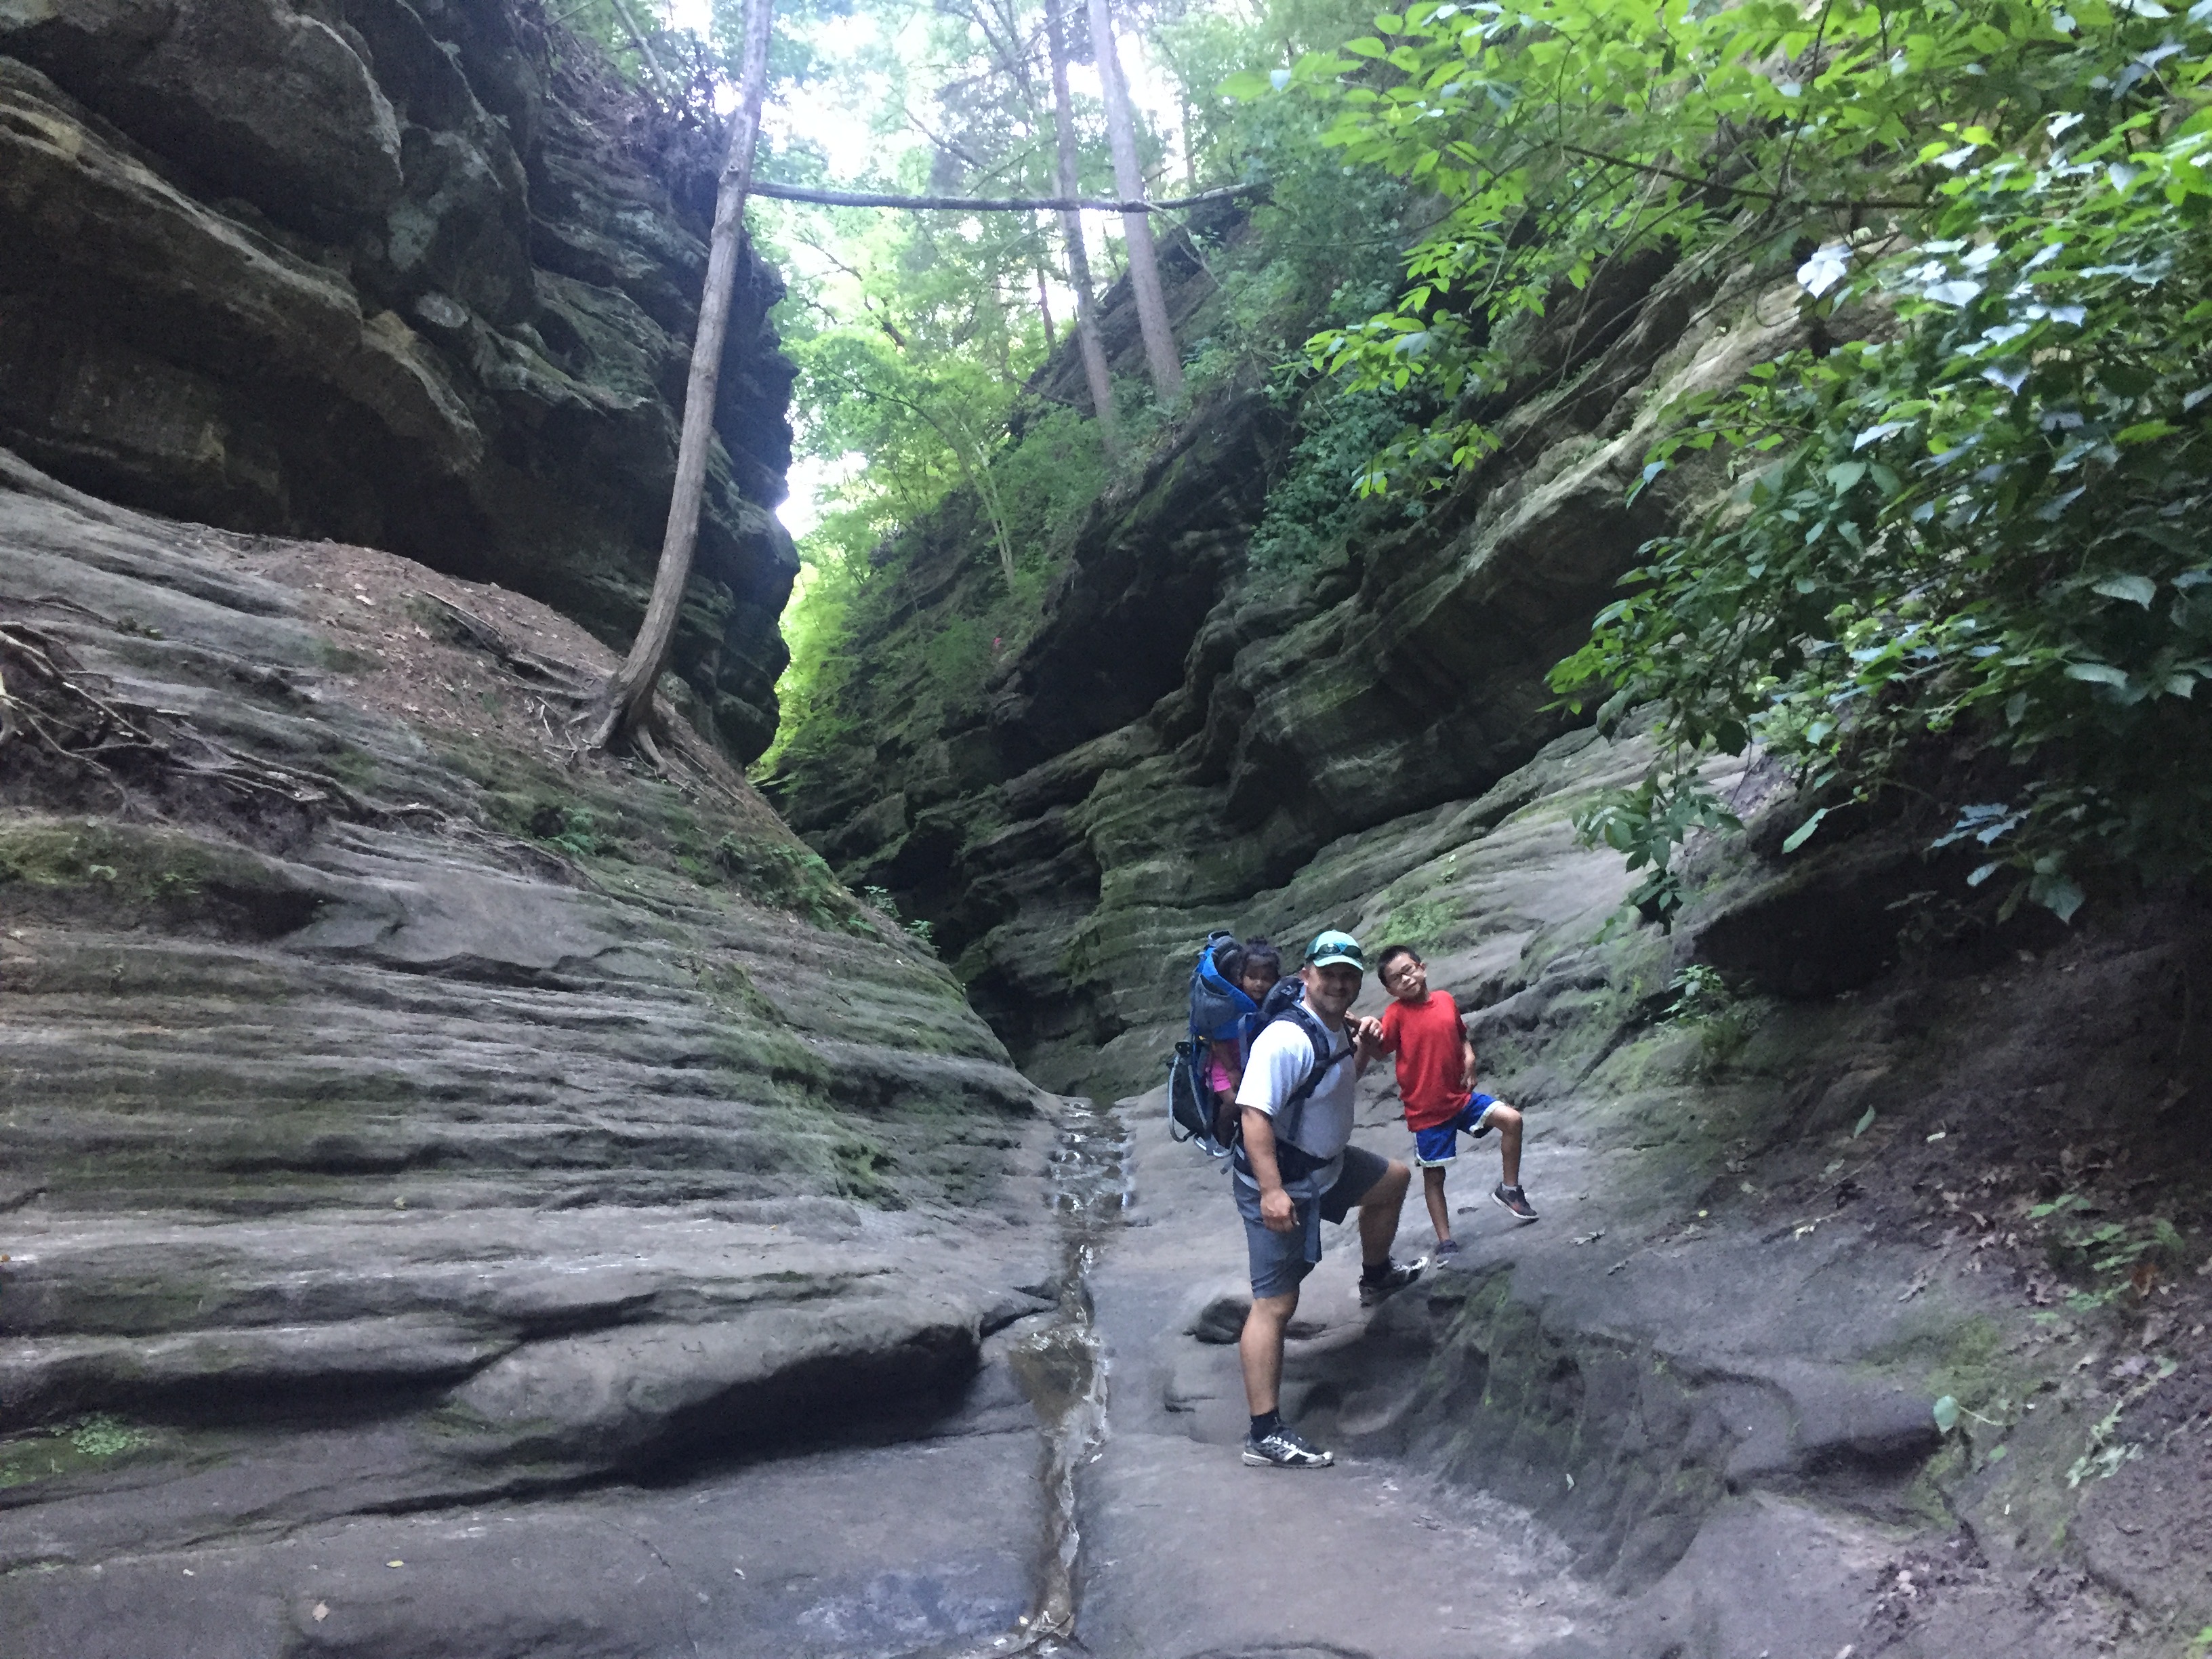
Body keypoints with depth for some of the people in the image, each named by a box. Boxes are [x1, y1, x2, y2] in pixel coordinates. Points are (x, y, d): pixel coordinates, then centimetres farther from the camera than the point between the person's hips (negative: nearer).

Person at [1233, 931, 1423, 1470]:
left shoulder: (1335, 1030, 5)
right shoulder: (1287, 1039, -26)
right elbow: (1255, 1113, -33)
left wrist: (1363, 1053, 5)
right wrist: (1271, 1191, -39)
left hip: (1327, 1166, 10)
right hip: (1280, 1186, -10)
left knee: (1394, 1179, 29)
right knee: (1275, 1304, -9)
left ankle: (1376, 1278, 50)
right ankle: (1265, 1434, -7)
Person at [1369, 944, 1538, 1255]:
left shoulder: (1446, 1000, 1)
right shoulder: (1396, 1013, -13)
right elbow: (1380, 1048, -28)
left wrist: (1469, 1058, -5)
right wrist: (1371, 1037, -51)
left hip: (1462, 1095, 4)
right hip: (1426, 1109, -4)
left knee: (1511, 1120, -7)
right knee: (1434, 1176, 5)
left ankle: (1509, 1189, 13)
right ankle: (1445, 1240, 19)